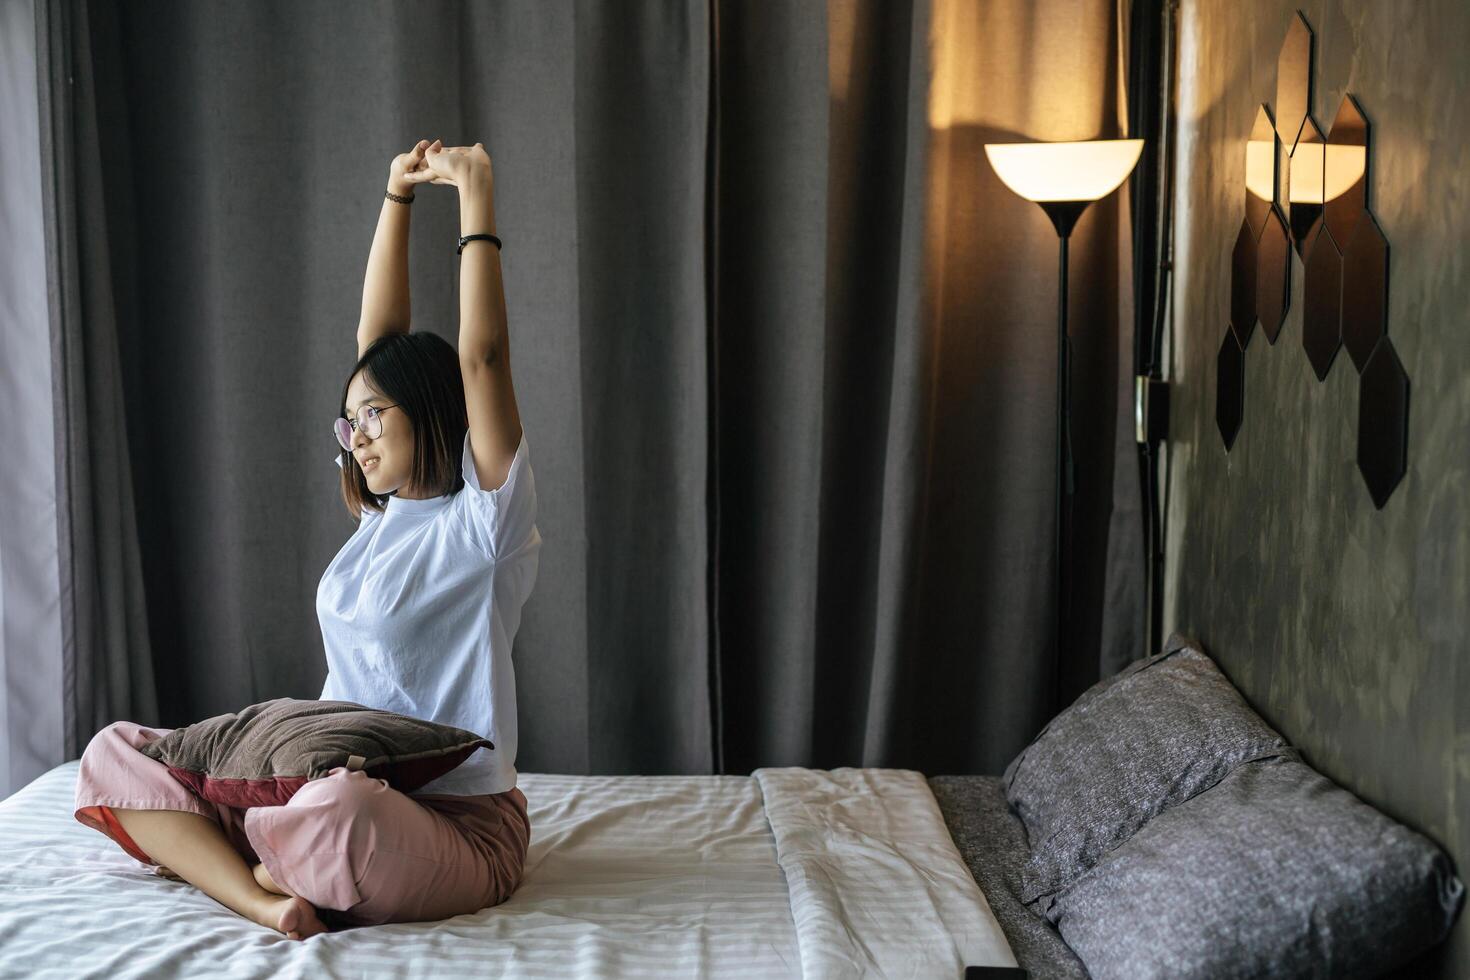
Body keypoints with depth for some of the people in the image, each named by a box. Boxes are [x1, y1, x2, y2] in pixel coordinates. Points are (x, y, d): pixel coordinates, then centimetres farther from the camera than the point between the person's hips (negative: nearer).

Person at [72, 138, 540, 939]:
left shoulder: (483, 520, -5)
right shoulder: (384, 514, 14)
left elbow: (481, 358, -16)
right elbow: (376, 340, 15)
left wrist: (475, 199, -15)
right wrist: (397, 197, 16)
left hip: (455, 819, -8)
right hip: (332, 783, 8)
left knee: (339, 809, -43)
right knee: (115, 752, -2)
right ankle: (264, 898, -23)